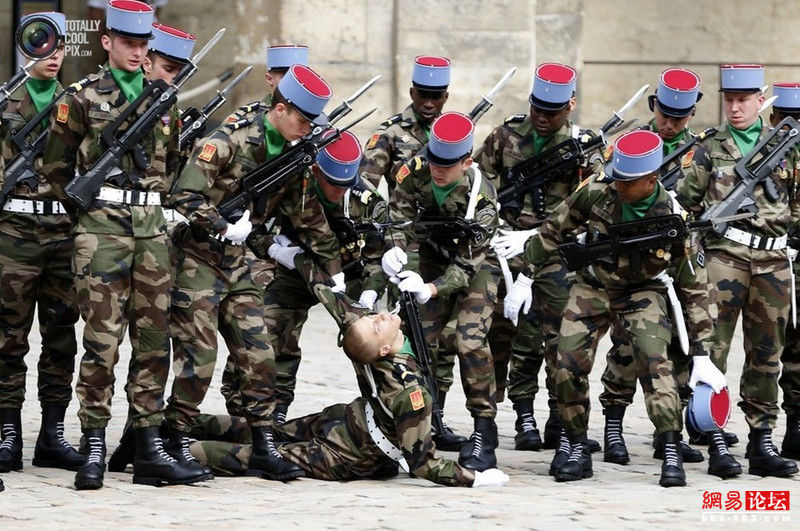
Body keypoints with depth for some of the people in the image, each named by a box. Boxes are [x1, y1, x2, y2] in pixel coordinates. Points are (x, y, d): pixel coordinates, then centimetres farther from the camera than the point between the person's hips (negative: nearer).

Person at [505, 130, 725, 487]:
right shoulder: (597, 193, -20)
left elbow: (696, 287, -15)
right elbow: (553, 230, -1)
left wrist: (702, 355, -17)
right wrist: (524, 278, 0)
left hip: (642, 292, -2)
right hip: (591, 286, 2)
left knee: (654, 362, -24)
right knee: (568, 365, -9)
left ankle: (672, 454, -21)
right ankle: (578, 450, 8)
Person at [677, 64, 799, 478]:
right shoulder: (710, 147, 6)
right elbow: (683, 199, 7)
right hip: (725, 254, -3)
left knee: (766, 354, 6)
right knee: (712, 346, -10)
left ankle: (761, 441, 11)